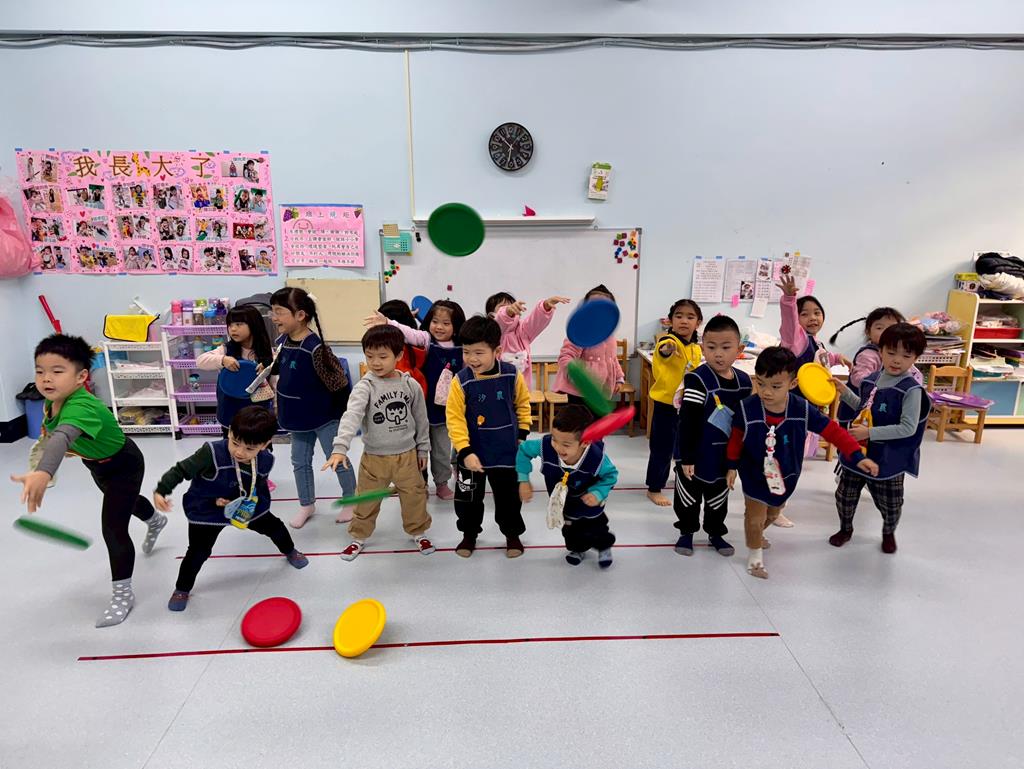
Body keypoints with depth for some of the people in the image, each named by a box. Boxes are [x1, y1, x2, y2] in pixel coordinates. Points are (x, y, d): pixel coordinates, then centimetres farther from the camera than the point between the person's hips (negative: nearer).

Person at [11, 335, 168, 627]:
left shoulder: (82, 407, -44)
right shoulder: (51, 401, -18)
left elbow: (62, 437, -65)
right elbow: (50, 433, 5)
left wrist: (43, 472, -80)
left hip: (124, 466, -9)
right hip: (97, 464, 9)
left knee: (113, 529, -11)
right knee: (124, 502, 34)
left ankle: (122, 595, 9)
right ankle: (155, 521, 68)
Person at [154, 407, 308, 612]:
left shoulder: (265, 461, -22)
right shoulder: (212, 453, -37)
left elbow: (257, 487, -6)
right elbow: (181, 470, -27)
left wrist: (233, 500, -21)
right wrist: (161, 491, -35)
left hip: (245, 508, 4)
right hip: (206, 512, -4)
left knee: (274, 526, 18)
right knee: (198, 552, -3)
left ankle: (289, 551, 51)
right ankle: (182, 589, 27)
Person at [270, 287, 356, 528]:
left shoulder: (315, 347, -28)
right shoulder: (281, 342, -4)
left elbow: (339, 382, -24)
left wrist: (341, 415, -17)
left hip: (324, 416, -7)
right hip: (299, 416, 8)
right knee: (300, 462, 19)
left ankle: (351, 500, 31)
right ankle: (307, 504, 38)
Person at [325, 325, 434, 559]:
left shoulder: (411, 385, -5)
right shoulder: (365, 387, -14)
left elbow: (421, 420, 6)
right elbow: (352, 416, -29)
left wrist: (422, 450, 12)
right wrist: (340, 447, -43)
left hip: (407, 455, 2)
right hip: (374, 458, -1)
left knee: (414, 497, 14)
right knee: (366, 501, 13)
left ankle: (418, 532, 38)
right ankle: (359, 535, 36)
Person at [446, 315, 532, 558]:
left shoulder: (512, 375, -12)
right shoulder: (461, 381, -18)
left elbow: (523, 403, 5)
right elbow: (455, 418, -15)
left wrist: (523, 433, 4)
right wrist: (465, 451, -21)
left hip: (506, 452, 1)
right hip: (472, 453, 0)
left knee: (509, 497, 16)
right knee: (468, 499, 15)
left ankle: (512, 534, 39)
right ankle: (469, 534, 39)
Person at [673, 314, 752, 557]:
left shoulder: (744, 381, -3)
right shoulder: (697, 379, -20)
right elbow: (687, 422, -20)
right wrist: (686, 457, -19)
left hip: (725, 456, 5)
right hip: (696, 455, -4)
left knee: (718, 499, 22)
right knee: (688, 498, 15)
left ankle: (715, 533, 42)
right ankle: (686, 532, 36)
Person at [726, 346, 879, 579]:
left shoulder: (802, 410, -23)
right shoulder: (747, 408, -26)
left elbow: (832, 431, -15)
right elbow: (736, 438, -11)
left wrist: (857, 457, -19)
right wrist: (732, 466, -2)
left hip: (786, 476, 3)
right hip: (755, 474, -3)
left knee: (773, 514, 25)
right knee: (755, 516, 4)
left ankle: (756, 534, 58)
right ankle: (755, 555, 31)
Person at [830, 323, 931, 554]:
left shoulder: (911, 389, -21)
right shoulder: (871, 380, -2)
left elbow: (908, 428, -23)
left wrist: (869, 433, -27)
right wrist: (845, 392, 5)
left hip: (888, 459, -5)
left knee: (889, 503, 18)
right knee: (845, 495, 17)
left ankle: (889, 533, 47)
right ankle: (845, 529, 42)